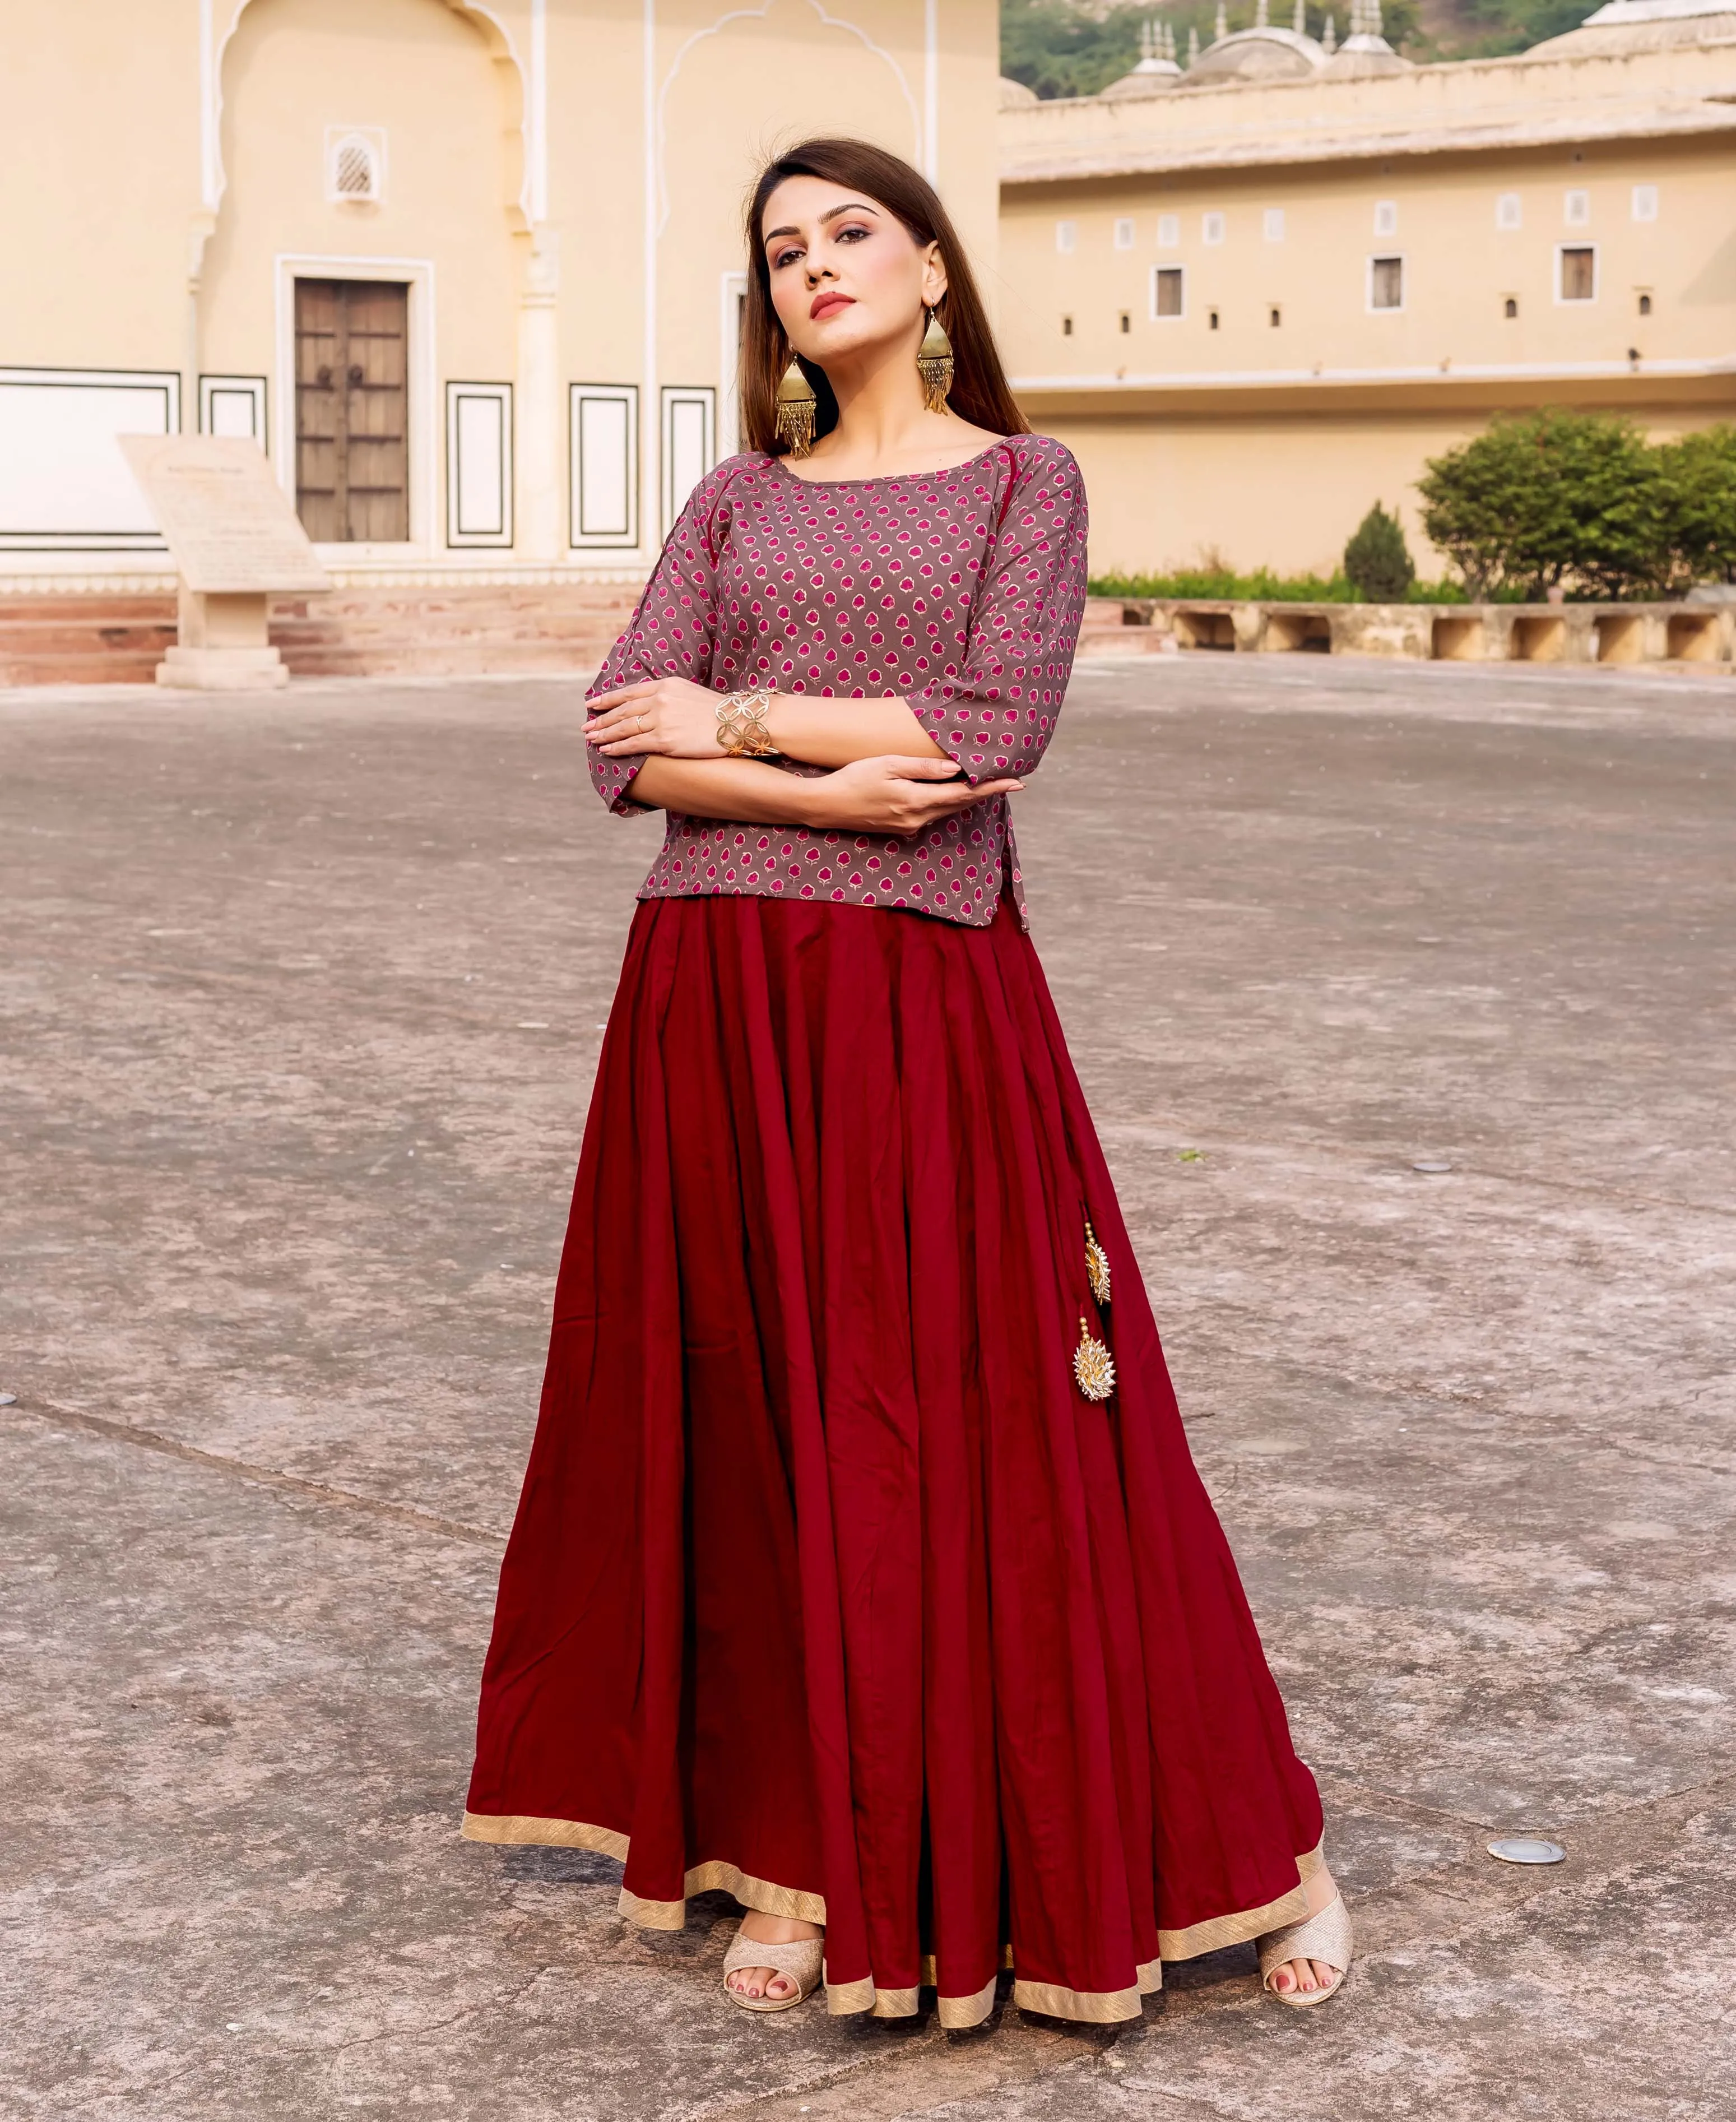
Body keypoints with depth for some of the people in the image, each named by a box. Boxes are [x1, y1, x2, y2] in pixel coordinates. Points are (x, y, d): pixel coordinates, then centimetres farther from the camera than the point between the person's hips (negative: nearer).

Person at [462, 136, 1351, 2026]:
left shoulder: (1022, 481, 6)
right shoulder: (737, 500, 13)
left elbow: (994, 725, -9)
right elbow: (623, 750, 2)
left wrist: (737, 720, -5)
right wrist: (832, 788, -13)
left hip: (930, 999, -3)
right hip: (722, 997, 3)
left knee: (997, 1416, -3)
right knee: (766, 1423, 4)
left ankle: (1225, 1842, 11)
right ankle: (801, 1858, 15)